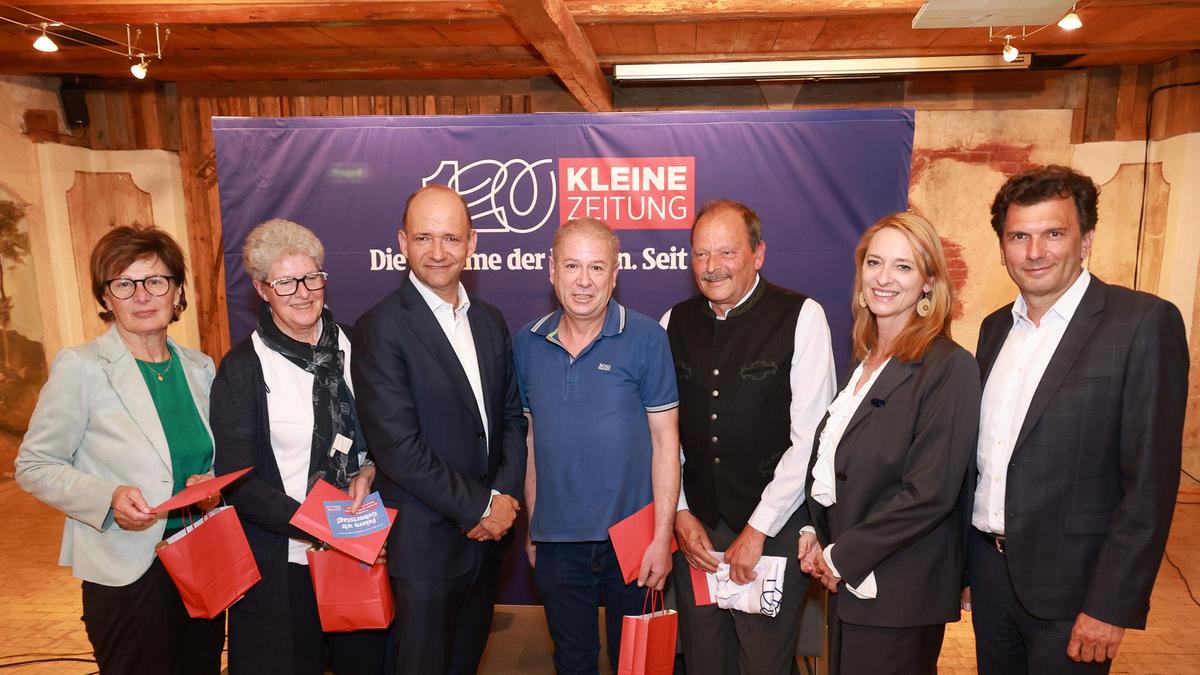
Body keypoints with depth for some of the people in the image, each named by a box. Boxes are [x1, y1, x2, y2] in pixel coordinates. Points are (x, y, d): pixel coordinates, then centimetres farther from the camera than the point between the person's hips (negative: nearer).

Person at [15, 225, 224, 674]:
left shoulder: (199, 367, 5)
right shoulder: (80, 367, -9)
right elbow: (34, 466, -6)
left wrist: (211, 483, -5)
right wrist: (107, 498, -22)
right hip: (128, 574, -4)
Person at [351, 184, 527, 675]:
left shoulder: (490, 321, 5)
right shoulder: (381, 329, -15)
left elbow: (511, 416, 8)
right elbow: (397, 447, -20)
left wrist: (505, 496, -6)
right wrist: (480, 506, -15)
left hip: (488, 530, 6)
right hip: (426, 539, -6)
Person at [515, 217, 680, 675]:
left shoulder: (646, 339, -9)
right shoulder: (527, 343, 1)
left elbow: (665, 440, -8)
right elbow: (530, 438, 7)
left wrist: (662, 535, -11)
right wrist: (532, 526, 8)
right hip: (556, 539, 3)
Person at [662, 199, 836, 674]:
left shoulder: (801, 317, -10)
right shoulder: (675, 323, 3)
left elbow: (810, 437, -13)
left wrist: (757, 530, -11)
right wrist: (680, 514, 0)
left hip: (774, 528, -3)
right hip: (694, 526, 4)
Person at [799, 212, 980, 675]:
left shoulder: (949, 367, -16)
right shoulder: (867, 359, 8)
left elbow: (930, 493, -21)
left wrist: (841, 557, -15)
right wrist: (815, 532, 0)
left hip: (898, 593, -7)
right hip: (847, 581, 7)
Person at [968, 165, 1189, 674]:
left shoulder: (1144, 322, -11)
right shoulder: (996, 327, 7)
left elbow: (1150, 480, -14)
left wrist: (1113, 605, -16)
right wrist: (961, 561, 10)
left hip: (1069, 584, -5)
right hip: (989, 570, 5)